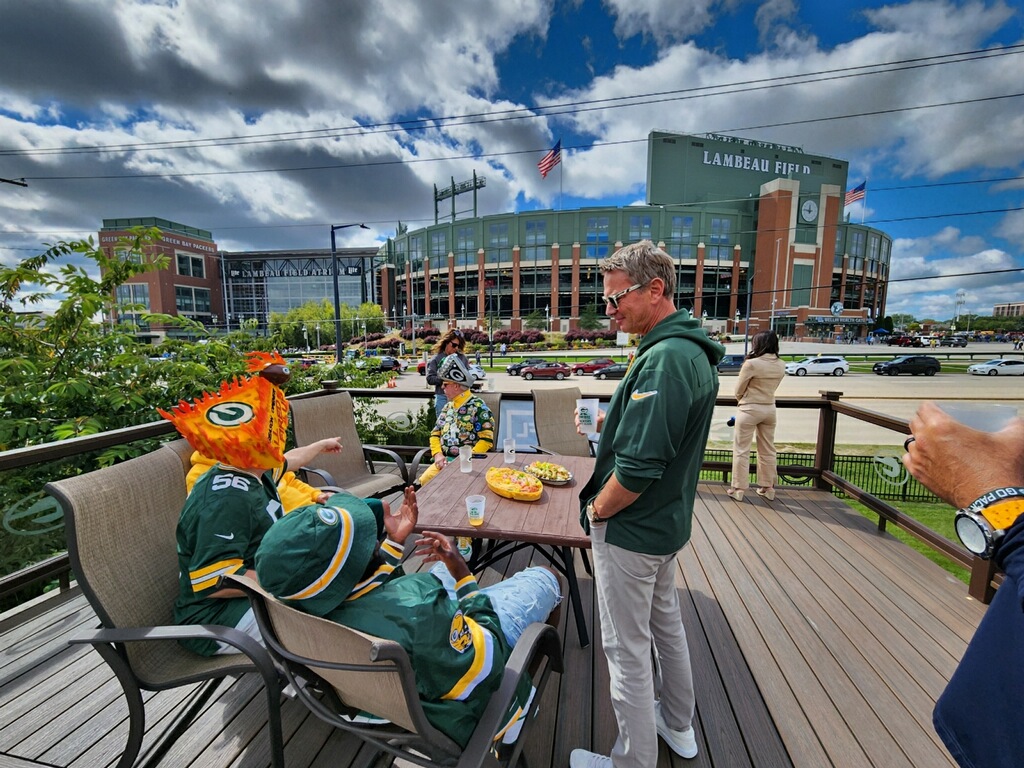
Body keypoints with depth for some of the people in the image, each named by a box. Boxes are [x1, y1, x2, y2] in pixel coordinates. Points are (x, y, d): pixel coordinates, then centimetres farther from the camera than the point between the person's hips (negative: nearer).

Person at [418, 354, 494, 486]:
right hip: (444, 460, 6)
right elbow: (435, 433, 17)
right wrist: (437, 454, -2)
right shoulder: (447, 407, 17)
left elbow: (487, 439, -12)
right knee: (425, 480, -17)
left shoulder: (478, 407, -7)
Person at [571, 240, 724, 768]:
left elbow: (639, 468, -31)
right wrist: (617, 422, 4)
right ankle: (678, 725, 50)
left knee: (627, 649, 10)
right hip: (669, 520, 10)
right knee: (665, 621, 27)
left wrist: (596, 510, -15)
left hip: (631, 530, -10)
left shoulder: (664, 358, -27)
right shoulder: (694, 350, 5)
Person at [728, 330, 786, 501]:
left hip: (749, 409, -6)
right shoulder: (781, 365, 1)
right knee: (768, 450, 15)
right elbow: (771, 387, 10)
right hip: (769, 409, 6)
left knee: (741, 450, 3)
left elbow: (739, 390, -8)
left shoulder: (752, 363, -18)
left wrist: (741, 400, 11)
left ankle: (738, 488, 7)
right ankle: (768, 487, 26)